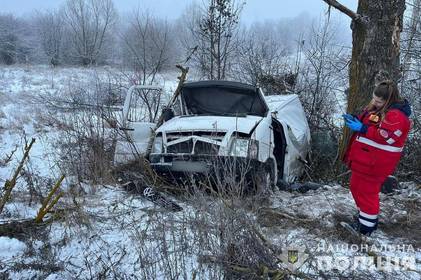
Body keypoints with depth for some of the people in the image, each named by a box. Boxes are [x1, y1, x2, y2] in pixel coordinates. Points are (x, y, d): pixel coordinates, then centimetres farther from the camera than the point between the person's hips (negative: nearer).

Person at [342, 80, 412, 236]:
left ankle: (368, 226, 11)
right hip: (364, 159, 10)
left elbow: (386, 137, -29)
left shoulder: (396, 116, -20)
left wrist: (362, 129, -28)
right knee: (356, 187, 19)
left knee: (367, 191, -2)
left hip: (375, 164, -10)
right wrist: (355, 121, 0)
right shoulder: (375, 109, 11)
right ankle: (364, 216, 37)